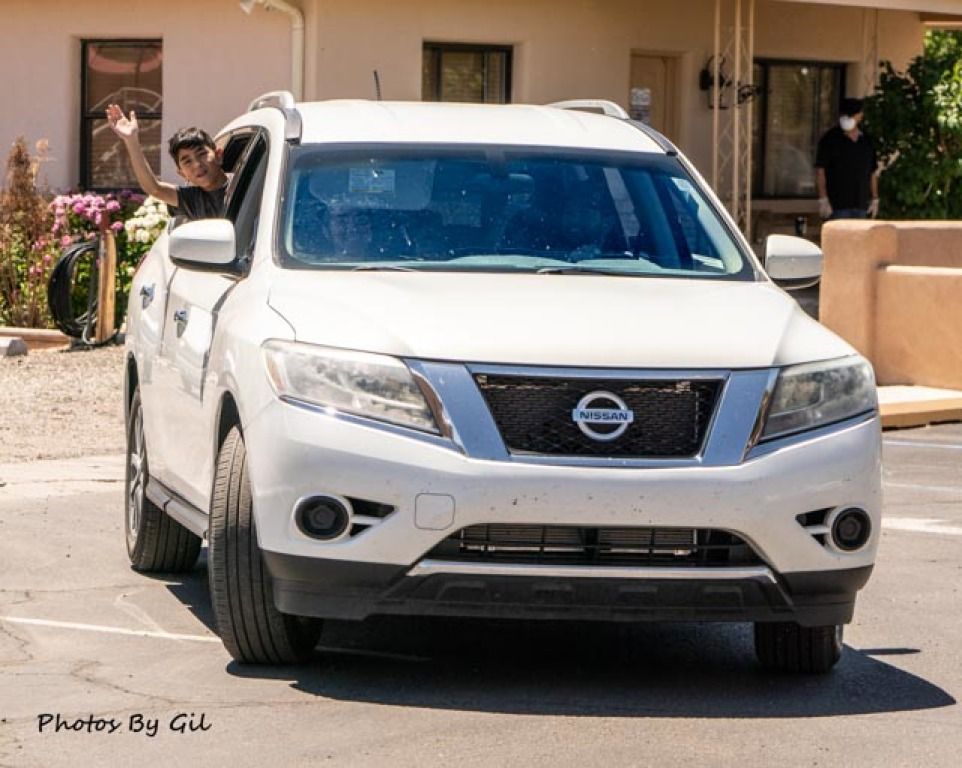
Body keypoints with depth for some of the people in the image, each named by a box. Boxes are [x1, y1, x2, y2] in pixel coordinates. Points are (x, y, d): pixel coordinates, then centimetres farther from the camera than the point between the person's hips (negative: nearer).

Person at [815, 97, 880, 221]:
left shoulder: (866, 141, 12)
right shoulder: (830, 139, -3)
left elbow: (873, 172, 18)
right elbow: (820, 169, -6)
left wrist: (875, 199, 13)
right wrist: (823, 200, -14)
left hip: (861, 206, 5)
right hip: (838, 206, -5)